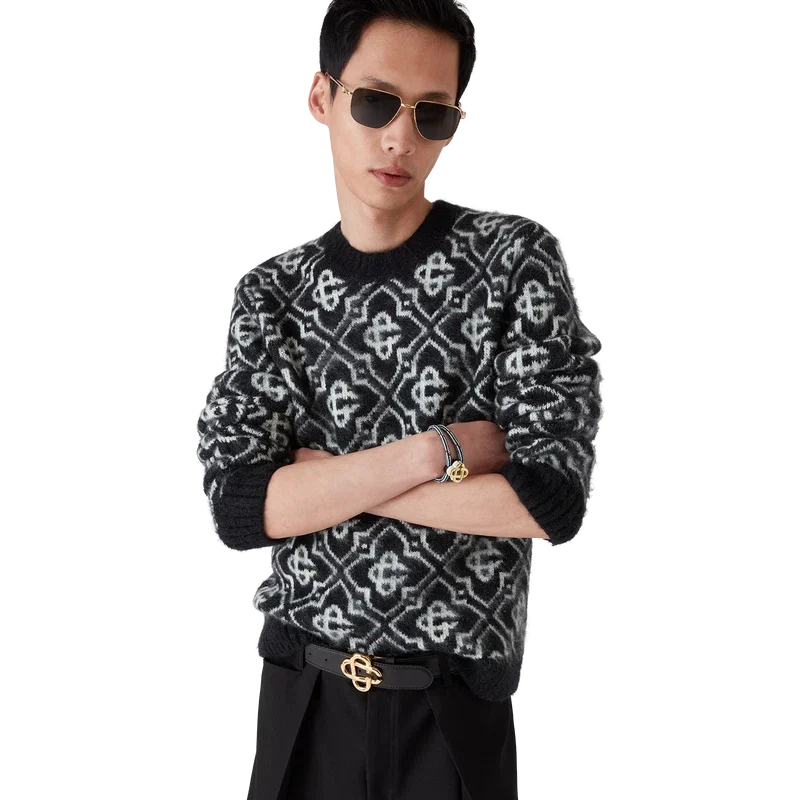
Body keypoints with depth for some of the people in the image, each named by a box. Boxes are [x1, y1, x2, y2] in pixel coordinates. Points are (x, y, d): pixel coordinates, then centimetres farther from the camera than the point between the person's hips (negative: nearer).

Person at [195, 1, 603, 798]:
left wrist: (320, 475, -12)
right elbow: (236, 510, -10)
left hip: (454, 711, -2)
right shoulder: (270, 291, 0)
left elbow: (553, 500, -16)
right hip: (303, 698, 2)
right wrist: (439, 450, -19)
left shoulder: (516, 258, -8)